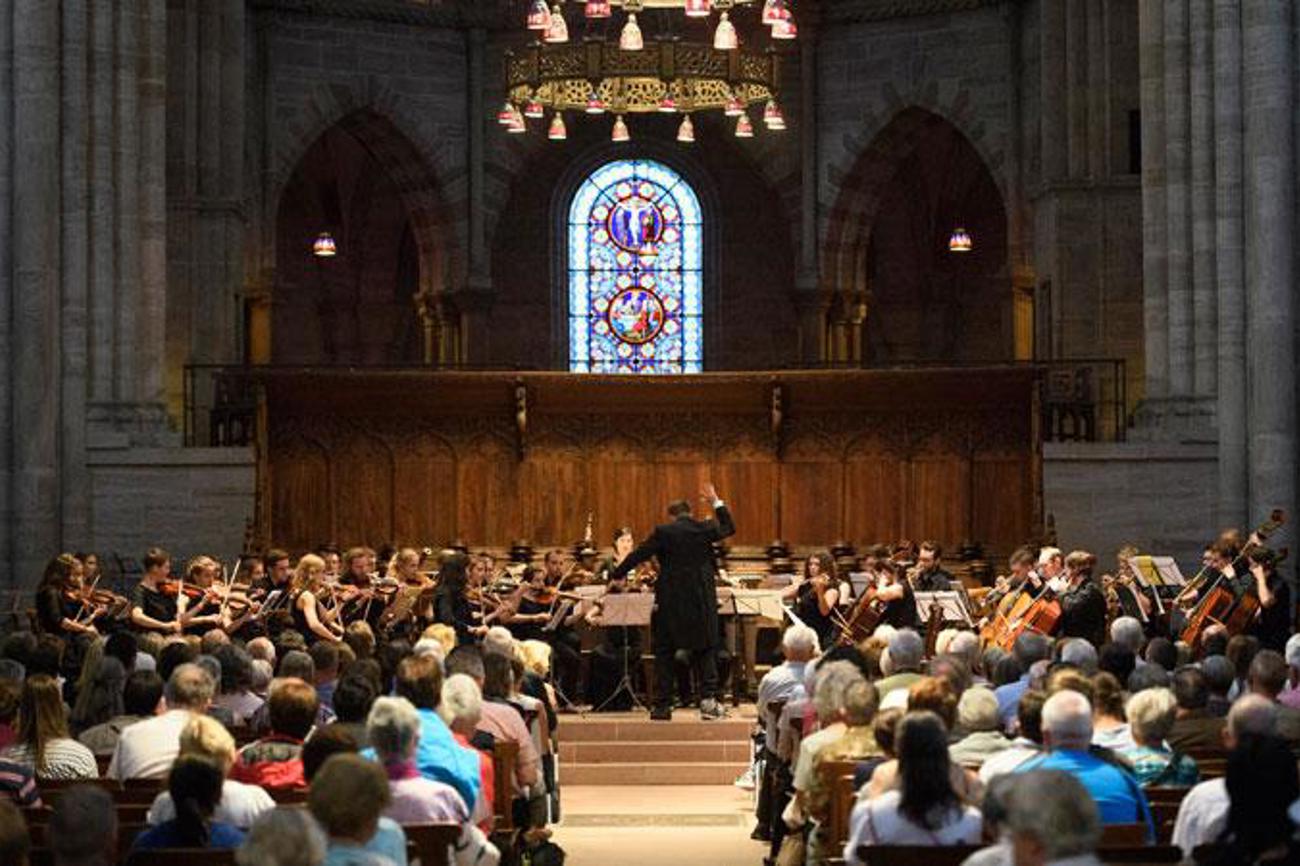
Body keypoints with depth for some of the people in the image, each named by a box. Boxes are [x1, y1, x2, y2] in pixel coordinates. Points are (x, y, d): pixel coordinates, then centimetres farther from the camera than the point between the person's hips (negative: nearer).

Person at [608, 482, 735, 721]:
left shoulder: (663, 532, -6)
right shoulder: (704, 529, 0)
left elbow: (638, 555, -3)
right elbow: (729, 528, 19)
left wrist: (616, 576, 7)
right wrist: (716, 502, 26)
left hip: (670, 601, -1)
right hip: (702, 602, 1)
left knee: (664, 654, 7)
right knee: (705, 651, 9)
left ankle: (662, 705, 5)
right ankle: (708, 699, -4)